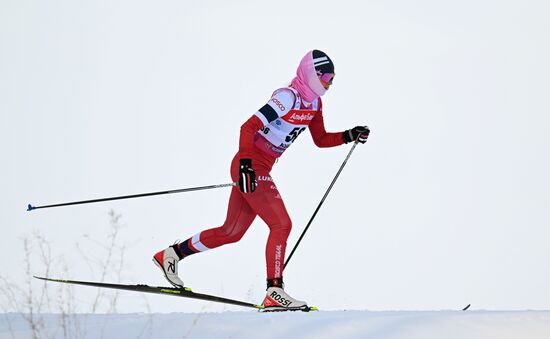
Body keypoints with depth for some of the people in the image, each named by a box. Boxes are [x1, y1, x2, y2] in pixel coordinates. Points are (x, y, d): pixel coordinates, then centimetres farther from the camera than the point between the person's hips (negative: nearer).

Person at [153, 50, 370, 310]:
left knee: (232, 232, 15)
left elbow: (321, 140, 18)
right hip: (250, 167, -9)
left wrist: (349, 136, 3)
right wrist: (245, 164, -33)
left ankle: (172, 253, 27)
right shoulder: (287, 97, -18)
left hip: (260, 170, 9)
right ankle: (274, 292, -12)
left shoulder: (314, 103, 9)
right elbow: (248, 127, -23)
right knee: (281, 224, -13)